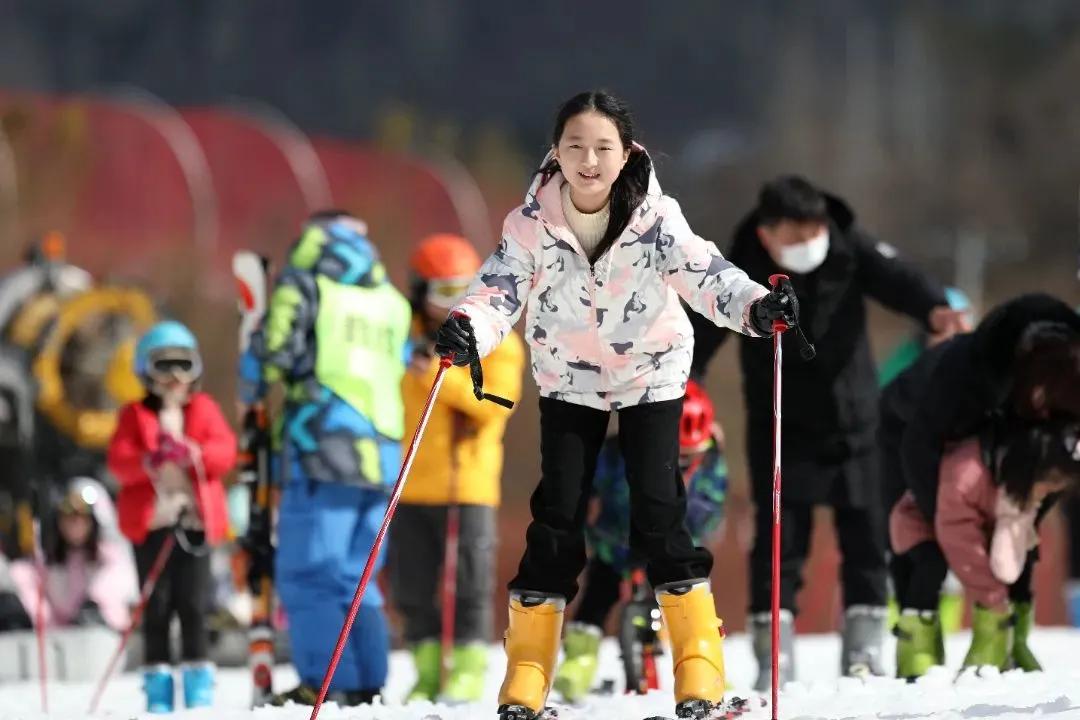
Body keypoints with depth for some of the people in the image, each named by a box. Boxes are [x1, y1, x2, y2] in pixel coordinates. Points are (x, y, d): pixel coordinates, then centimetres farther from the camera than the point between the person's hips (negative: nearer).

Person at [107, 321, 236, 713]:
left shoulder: (204, 409, 10)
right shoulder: (135, 415, 8)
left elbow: (225, 451, -2)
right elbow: (119, 460, -4)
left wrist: (194, 454, -22)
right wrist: (149, 462, -25)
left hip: (195, 518, 0)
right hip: (151, 519, 0)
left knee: (193, 601, -2)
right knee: (156, 603, 1)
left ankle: (198, 676, 5)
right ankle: (158, 679, 6)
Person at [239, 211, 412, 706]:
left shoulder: (305, 285, 2)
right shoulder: (391, 302, 18)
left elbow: (275, 350, -8)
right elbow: (398, 365, 15)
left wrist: (253, 386, 11)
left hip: (322, 448, -6)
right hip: (382, 457, 6)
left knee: (306, 577, -5)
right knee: (354, 580, 14)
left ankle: (327, 682, -14)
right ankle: (366, 683, 8)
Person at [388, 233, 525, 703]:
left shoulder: (494, 340, 0)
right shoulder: (406, 338, 10)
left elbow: (497, 402, -13)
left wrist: (440, 378, -22)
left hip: (467, 484, -4)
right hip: (410, 485, 4)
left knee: (470, 583, -2)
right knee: (414, 584, 6)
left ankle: (469, 668, 4)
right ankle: (429, 667, 14)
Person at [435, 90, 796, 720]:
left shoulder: (656, 217, -20)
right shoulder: (533, 221, -17)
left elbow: (704, 272, -29)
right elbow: (502, 286, -23)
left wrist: (757, 306, -48)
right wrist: (468, 329, -45)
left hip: (651, 375, -1)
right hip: (570, 379, 1)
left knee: (658, 508, -10)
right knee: (558, 514, -3)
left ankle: (700, 666, -4)